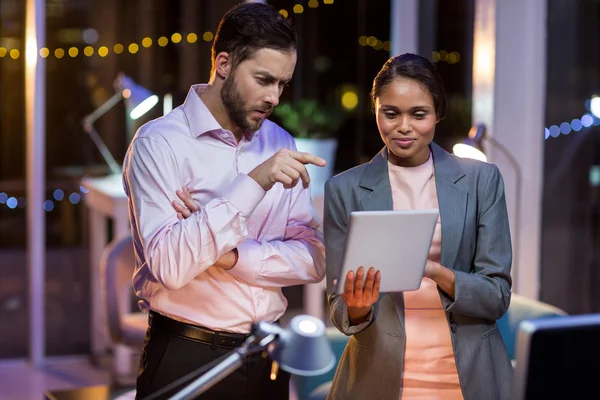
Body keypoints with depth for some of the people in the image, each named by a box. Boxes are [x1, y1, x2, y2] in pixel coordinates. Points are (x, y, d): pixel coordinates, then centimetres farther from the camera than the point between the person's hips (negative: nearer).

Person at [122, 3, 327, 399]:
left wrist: (229, 255, -17)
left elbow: (313, 259, -2)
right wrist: (252, 184, -28)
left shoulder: (280, 144, 5)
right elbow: (169, 265, -23)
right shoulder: (159, 142, -12)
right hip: (186, 359, -5)